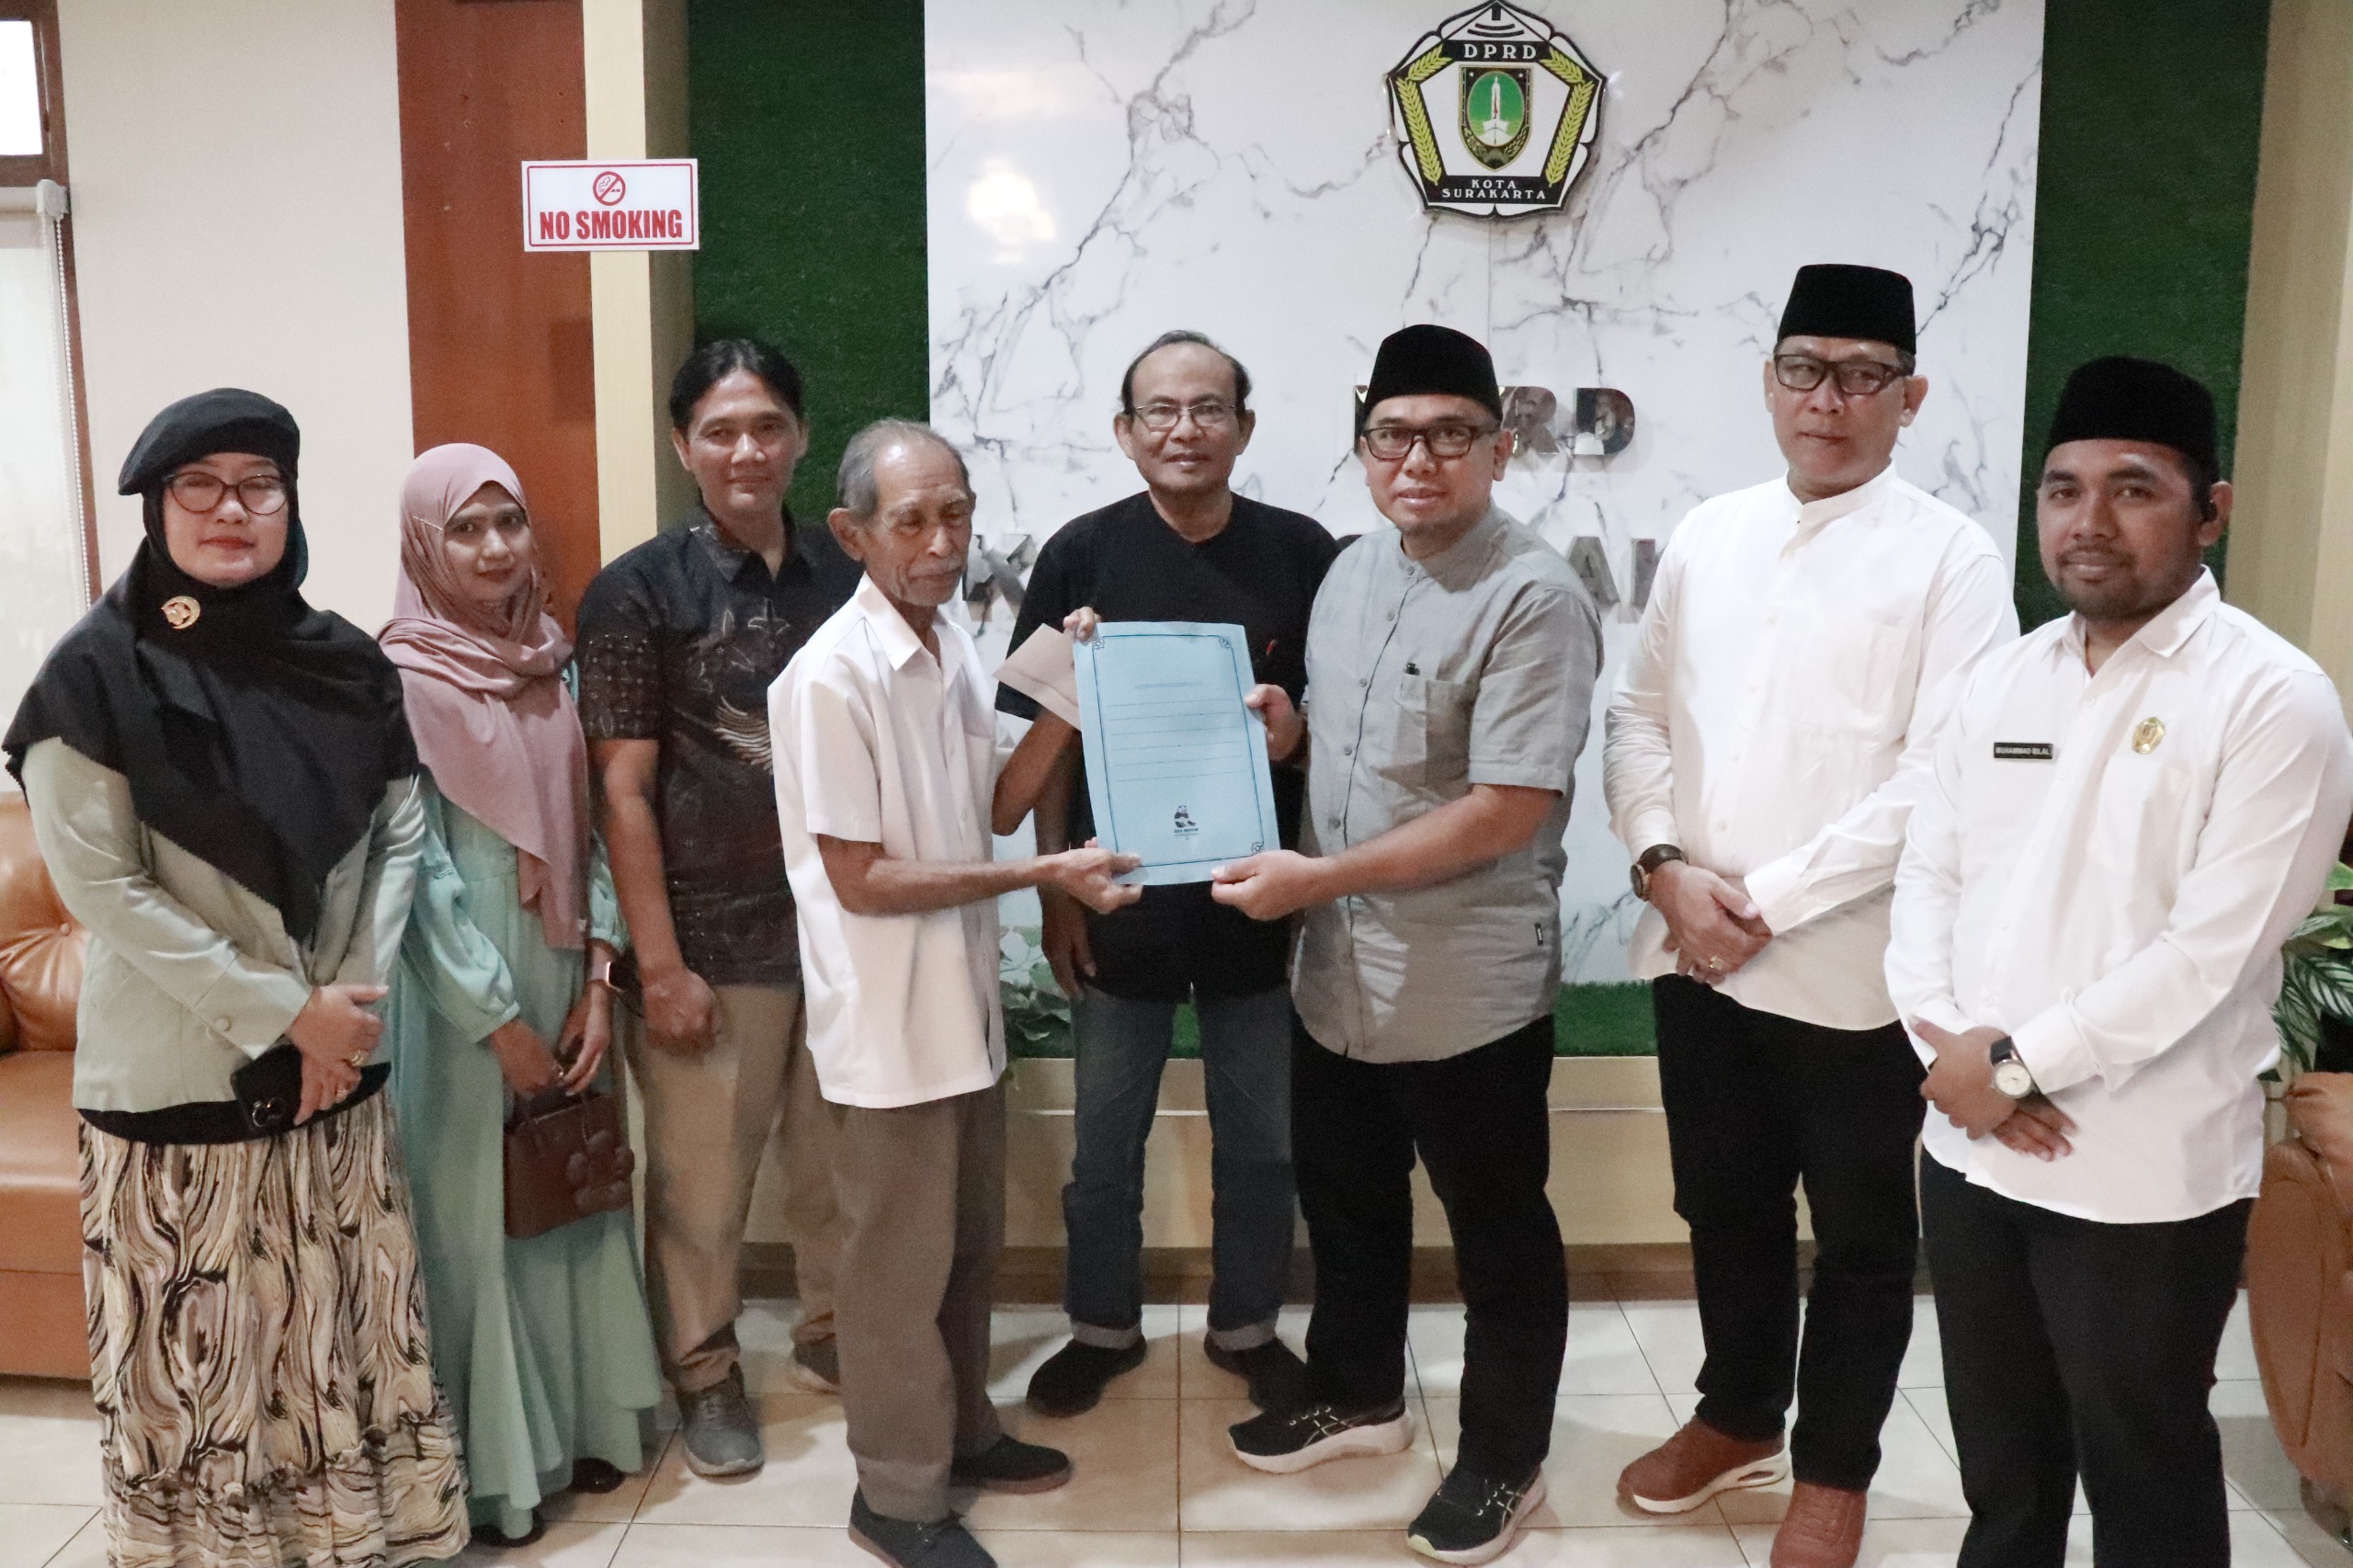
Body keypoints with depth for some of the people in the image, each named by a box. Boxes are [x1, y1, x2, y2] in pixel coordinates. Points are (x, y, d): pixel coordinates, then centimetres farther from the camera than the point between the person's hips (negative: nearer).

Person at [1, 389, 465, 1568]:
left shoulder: (343, 662, 3)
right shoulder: (100, 671, -9)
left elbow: (399, 831, 8)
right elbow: (97, 884, -12)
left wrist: (355, 993, -6)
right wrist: (286, 1011, -13)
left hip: (337, 1068, 4)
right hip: (178, 1074, -4)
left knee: (346, 1332, 13)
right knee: (197, 1353, 6)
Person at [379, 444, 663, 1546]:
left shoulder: (554, 666, 5)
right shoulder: (400, 682, -12)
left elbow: (594, 826, 5)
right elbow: (414, 873, -14)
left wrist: (598, 977, -4)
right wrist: (499, 1020, -13)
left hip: (564, 979, 6)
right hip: (462, 997, -5)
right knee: (475, 1211, 4)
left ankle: (580, 1422, 30)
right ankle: (490, 1465, 19)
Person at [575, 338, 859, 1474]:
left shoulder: (846, 577, 4)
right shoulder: (637, 592, -6)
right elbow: (623, 792, -8)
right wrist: (659, 964, -11)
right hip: (715, 938, -3)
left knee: (841, 1158, 15)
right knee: (702, 1175, 8)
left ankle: (834, 1331, 36)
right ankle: (704, 1370, 28)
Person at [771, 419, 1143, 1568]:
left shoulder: (954, 649, 5)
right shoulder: (831, 678, -21)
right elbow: (861, 881, -20)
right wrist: (1043, 876, -20)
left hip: (963, 1003, 8)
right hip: (887, 1024, -8)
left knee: (968, 1243, 21)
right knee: (902, 1261, 7)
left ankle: (960, 1430, 41)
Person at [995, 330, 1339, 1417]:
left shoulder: (1300, 552, -2)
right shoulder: (1083, 554, -4)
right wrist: (1055, 886, -3)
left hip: (1258, 898, 1)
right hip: (1121, 901, 0)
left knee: (1261, 1137, 14)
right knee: (1105, 1140, 13)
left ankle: (1247, 1326, 35)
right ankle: (1103, 1326, 35)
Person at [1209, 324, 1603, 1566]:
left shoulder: (1534, 600, -19)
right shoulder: (1350, 572, 7)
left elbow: (1509, 810, -24)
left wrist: (1315, 875, -23)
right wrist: (1286, 734, -3)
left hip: (1468, 992, -8)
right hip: (1338, 973, 8)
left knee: (1498, 1233, 12)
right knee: (1345, 1198, 23)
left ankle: (1505, 1459, 32)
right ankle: (1360, 1395, 46)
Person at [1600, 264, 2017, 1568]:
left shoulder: (1951, 558, -8)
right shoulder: (1706, 537, 7)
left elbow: (1940, 778, -15)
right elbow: (1639, 715, 8)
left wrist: (1770, 899, -16)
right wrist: (1665, 866, -9)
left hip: (1851, 969, -4)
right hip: (1695, 955, 5)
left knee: (1861, 1236, 12)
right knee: (1725, 1205, 20)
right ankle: (1739, 1418, 42)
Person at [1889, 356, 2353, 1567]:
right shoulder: (2004, 679, 7)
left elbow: (2213, 948, -19)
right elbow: (1926, 874, 7)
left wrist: (2018, 1062, -16)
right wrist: (1948, 1044, -9)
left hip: (2144, 1180, -5)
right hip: (1969, 1147, 5)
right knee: (2000, 1460, 22)